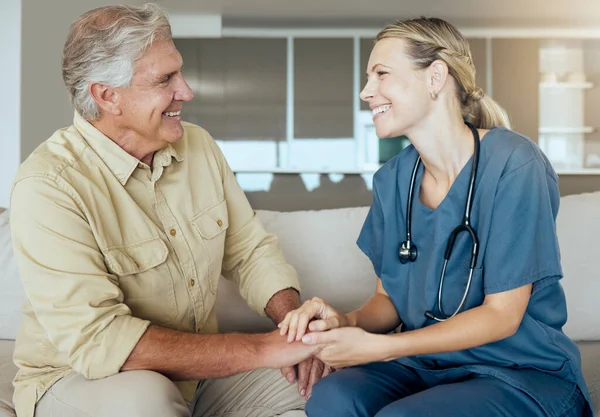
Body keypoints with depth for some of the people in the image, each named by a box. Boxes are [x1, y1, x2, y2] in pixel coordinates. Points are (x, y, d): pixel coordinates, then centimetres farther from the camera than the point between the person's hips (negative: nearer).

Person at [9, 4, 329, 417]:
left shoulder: (199, 144, 0)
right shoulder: (48, 185, -22)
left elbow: (251, 251, 6)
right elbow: (96, 340, -30)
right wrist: (262, 349, -29)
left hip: (197, 368, 6)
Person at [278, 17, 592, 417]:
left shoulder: (513, 166, -16)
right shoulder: (393, 180, 2)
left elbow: (501, 316, -15)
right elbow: (390, 298, 7)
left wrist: (377, 346, -21)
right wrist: (347, 321, -16)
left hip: (523, 373, -3)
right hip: (428, 364, 4)